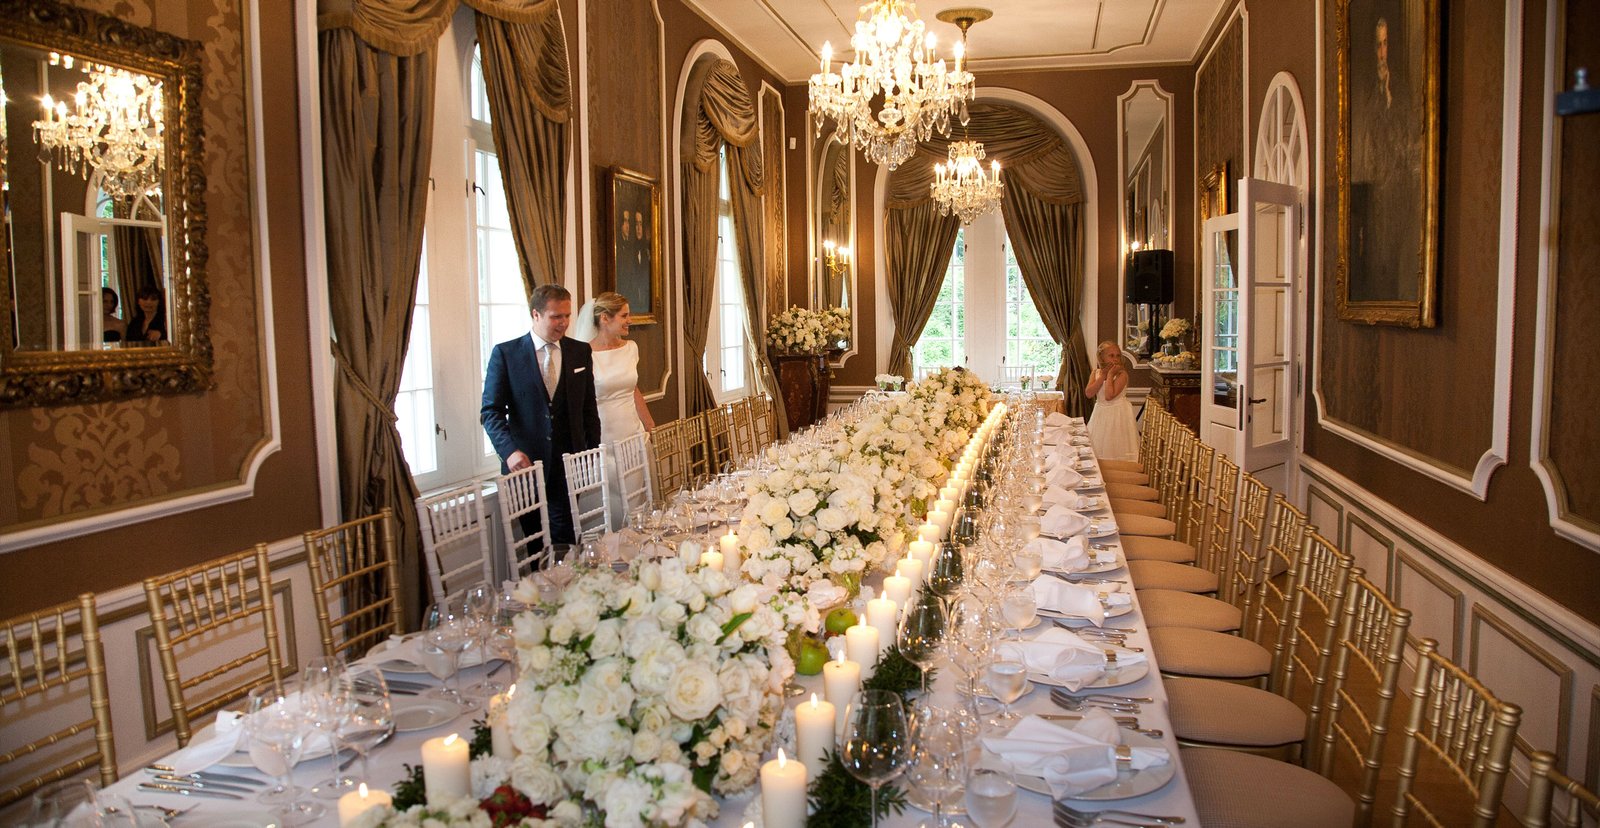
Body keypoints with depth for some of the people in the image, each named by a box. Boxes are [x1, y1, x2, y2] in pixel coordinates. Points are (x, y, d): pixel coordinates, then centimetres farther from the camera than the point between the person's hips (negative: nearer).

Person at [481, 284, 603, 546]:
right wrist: (509, 451, -18)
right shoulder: (505, 353, -3)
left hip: (568, 464, 2)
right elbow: (491, 411, -4)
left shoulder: (580, 352, 7)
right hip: (524, 463, -2)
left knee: (563, 539, -2)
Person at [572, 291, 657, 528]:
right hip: (604, 440, -5)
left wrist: (651, 428, 20)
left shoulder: (631, 348, 7)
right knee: (615, 510, -1)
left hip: (634, 435, 6)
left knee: (640, 504, 7)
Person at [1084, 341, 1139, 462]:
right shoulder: (1096, 373, 2)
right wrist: (1102, 376, -13)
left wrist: (1110, 375, -18)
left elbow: (1109, 395, -23)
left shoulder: (1121, 374, -13)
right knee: (1100, 448, 11)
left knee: (1116, 447, -1)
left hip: (1118, 414, -5)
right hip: (1101, 414, 5)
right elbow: (1088, 393, -12)